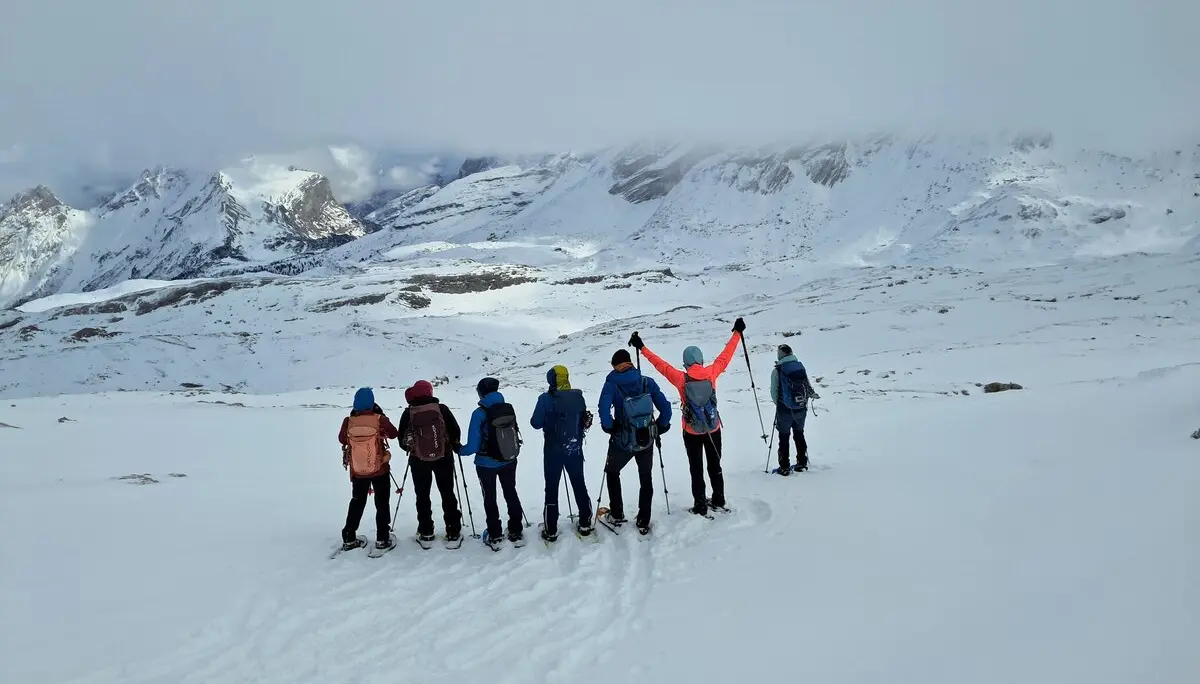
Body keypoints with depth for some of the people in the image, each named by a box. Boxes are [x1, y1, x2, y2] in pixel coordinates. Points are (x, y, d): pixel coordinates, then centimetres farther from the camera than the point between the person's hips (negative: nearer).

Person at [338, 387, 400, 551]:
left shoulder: (348, 421, -13)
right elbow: (394, 434, 0)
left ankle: (349, 538, 21)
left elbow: (342, 439, 5)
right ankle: (382, 539, 11)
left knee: (357, 502, 19)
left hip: (357, 471, 2)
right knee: (382, 503, 12)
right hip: (380, 469, -2)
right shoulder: (380, 419, -17)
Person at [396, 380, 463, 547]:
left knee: (422, 496, 12)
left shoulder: (408, 413, -7)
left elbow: (402, 440, -1)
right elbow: (455, 431, -5)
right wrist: (455, 446, 15)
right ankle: (453, 533, 11)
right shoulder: (442, 409, -8)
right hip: (443, 458, 0)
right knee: (448, 494, 10)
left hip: (418, 460, 0)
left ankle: (425, 534, 15)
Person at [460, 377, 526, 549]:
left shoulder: (479, 413, -22)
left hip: (487, 464, -4)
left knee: (490, 498, 15)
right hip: (509, 461, 4)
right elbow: (515, 434, 3)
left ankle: (495, 537, 22)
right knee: (511, 494, 21)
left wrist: (460, 451, 0)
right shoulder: (508, 408, -8)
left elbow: (473, 446, -20)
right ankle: (516, 533, 27)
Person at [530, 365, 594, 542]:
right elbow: (584, 420, 5)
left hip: (553, 450, -3)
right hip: (575, 449, 3)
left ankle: (551, 530, 9)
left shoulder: (546, 399, -15)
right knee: (579, 485, 16)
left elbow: (536, 423, -9)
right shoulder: (578, 397, -4)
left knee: (552, 488, 7)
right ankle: (585, 524, 23)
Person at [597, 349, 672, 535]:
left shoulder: (612, 384, -11)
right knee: (646, 479, 20)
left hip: (622, 442, -2)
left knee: (612, 472, 25)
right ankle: (643, 522, 23)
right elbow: (665, 408, -6)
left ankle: (616, 515, 26)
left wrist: (608, 427, -9)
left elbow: (604, 408, -26)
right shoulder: (648, 382, -4)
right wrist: (660, 429, 7)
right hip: (647, 441, 2)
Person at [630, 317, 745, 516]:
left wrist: (642, 348, 2)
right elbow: (725, 355, -1)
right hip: (713, 429, 2)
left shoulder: (681, 379, -16)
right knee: (715, 465, 18)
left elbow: (661, 365, -8)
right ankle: (719, 501, 27)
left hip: (692, 432, -2)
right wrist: (737, 333, 11)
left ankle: (700, 506, 11)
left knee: (696, 469, 8)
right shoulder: (711, 372, -12)